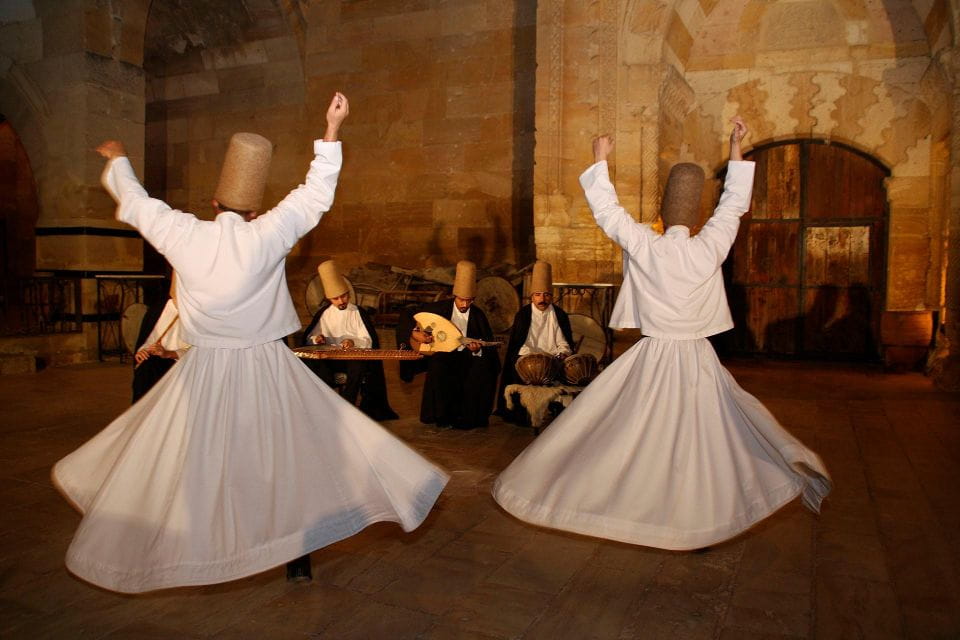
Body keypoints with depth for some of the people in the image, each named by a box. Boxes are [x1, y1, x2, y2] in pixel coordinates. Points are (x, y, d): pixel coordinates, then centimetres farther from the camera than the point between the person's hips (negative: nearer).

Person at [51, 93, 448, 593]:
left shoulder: (184, 235, -6)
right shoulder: (267, 235, -12)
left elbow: (134, 201, 12)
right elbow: (315, 195, -3)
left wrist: (117, 160, 32)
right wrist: (332, 130, 3)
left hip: (204, 372, 3)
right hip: (266, 370, -2)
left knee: (178, 465, 19)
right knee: (297, 450, 9)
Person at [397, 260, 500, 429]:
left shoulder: (478, 316, 2)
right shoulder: (440, 307, -1)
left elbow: (489, 348, -3)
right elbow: (406, 318, 1)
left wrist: (478, 350, -26)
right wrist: (415, 333, -18)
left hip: (466, 356, 1)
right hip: (442, 354, -1)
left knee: (483, 368, -30)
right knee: (439, 366, -36)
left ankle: (469, 417, -16)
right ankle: (442, 417, -19)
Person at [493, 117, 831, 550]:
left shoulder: (643, 246, -11)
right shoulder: (711, 247, -6)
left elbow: (605, 209, 0)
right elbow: (733, 204, 10)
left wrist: (601, 160, 13)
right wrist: (736, 148, 20)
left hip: (652, 360, -1)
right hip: (698, 360, 1)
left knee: (628, 437, 9)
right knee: (703, 440, 12)